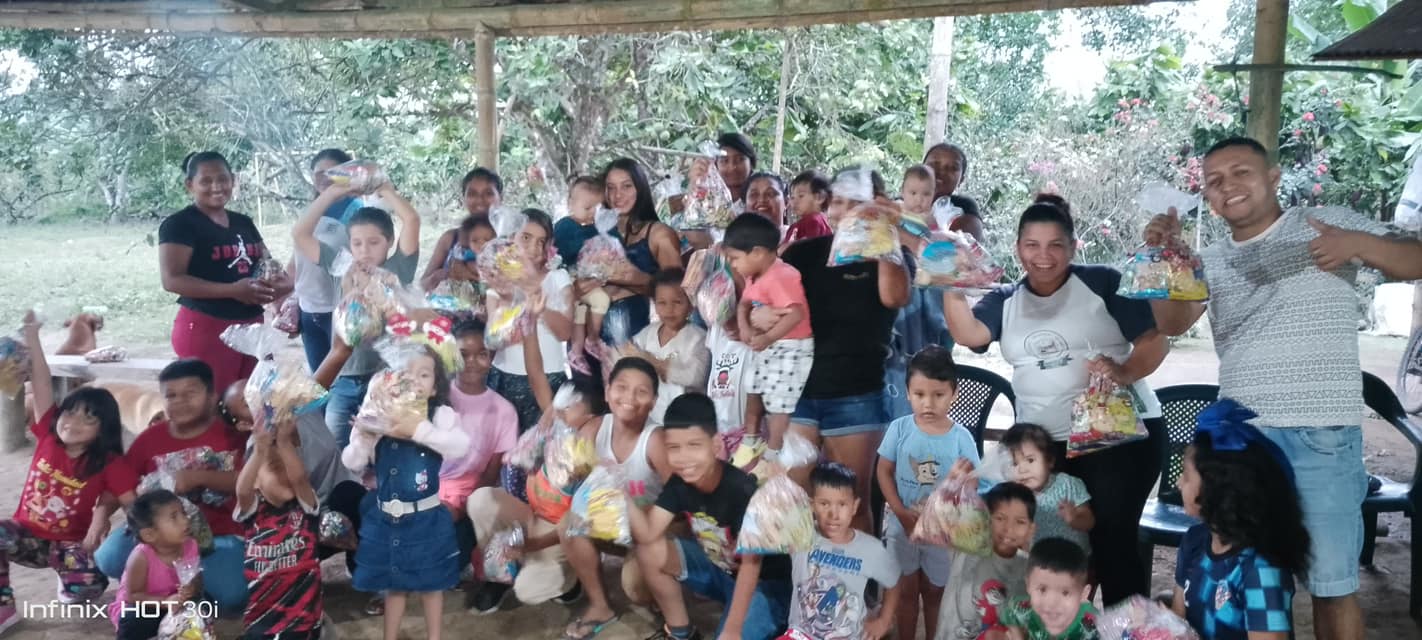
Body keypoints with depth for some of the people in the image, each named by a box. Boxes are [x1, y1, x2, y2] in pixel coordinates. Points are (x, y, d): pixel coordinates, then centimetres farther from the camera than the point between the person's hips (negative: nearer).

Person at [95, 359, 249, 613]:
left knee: (232, 596, -27)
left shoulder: (231, 434, -4)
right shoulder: (151, 437, 8)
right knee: (108, 558, -24)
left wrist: (199, 477, -24)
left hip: (219, 535, -3)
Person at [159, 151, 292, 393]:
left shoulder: (244, 223, 16)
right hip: (204, 328, -7)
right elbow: (172, 280, -15)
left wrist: (279, 281, -4)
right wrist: (233, 290, -23)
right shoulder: (179, 224, -6)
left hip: (252, 326, 7)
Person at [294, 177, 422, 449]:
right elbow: (300, 234, 7)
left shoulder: (398, 270, -1)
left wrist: (384, 190, 0)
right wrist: (332, 193, 6)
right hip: (344, 381, 4)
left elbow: (412, 219, -13)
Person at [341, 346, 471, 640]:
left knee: (430, 583, 13)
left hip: (426, 518, -2)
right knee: (393, 584, 18)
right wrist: (364, 437, -17)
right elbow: (351, 463, 2)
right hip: (385, 518, 2)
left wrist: (419, 430, -34)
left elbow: (461, 444, -27)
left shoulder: (440, 415, -10)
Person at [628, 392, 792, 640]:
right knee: (650, 552, -11)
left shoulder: (742, 489, -30)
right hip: (718, 569, 6)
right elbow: (648, 535, -16)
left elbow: (751, 563, -28)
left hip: (764, 581, -6)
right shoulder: (679, 483, -10)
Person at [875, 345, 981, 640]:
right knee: (906, 591, 17)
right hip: (902, 525, 1)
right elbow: (884, 472, -6)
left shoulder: (961, 438, -15)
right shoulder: (899, 429, -14)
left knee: (934, 592, 18)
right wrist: (901, 513, -15)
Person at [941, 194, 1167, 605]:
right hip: (1042, 444, 4)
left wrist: (1124, 373, -24)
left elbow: (1155, 341, -5)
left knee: (1112, 540, -6)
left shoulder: (1102, 283, -2)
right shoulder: (1004, 301, 8)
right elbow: (968, 334, -11)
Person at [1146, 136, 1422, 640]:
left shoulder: (1329, 223, 2)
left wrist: (1359, 243, -22)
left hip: (1322, 435, -3)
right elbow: (1171, 323, 2)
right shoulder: (1212, 260, 12)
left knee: (1331, 583, 2)